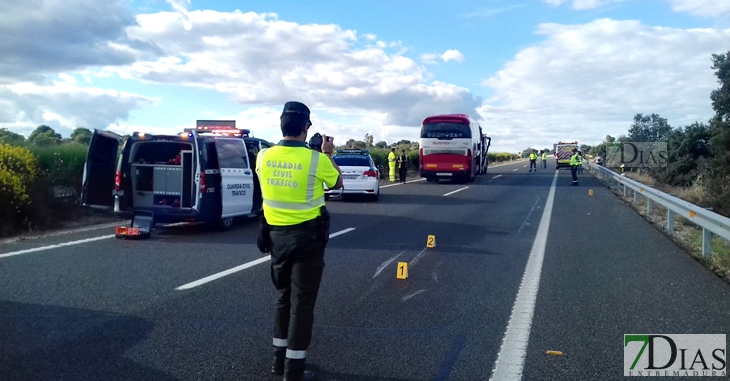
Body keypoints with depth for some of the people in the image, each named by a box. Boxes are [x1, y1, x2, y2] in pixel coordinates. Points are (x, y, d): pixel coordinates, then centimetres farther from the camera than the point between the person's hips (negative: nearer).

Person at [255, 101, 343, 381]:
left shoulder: (263, 156, -4)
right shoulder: (316, 159, -15)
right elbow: (337, 183, 4)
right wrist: (327, 153, 15)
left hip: (276, 234, 5)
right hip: (307, 235, -5)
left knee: (284, 296, 20)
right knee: (302, 302, 4)